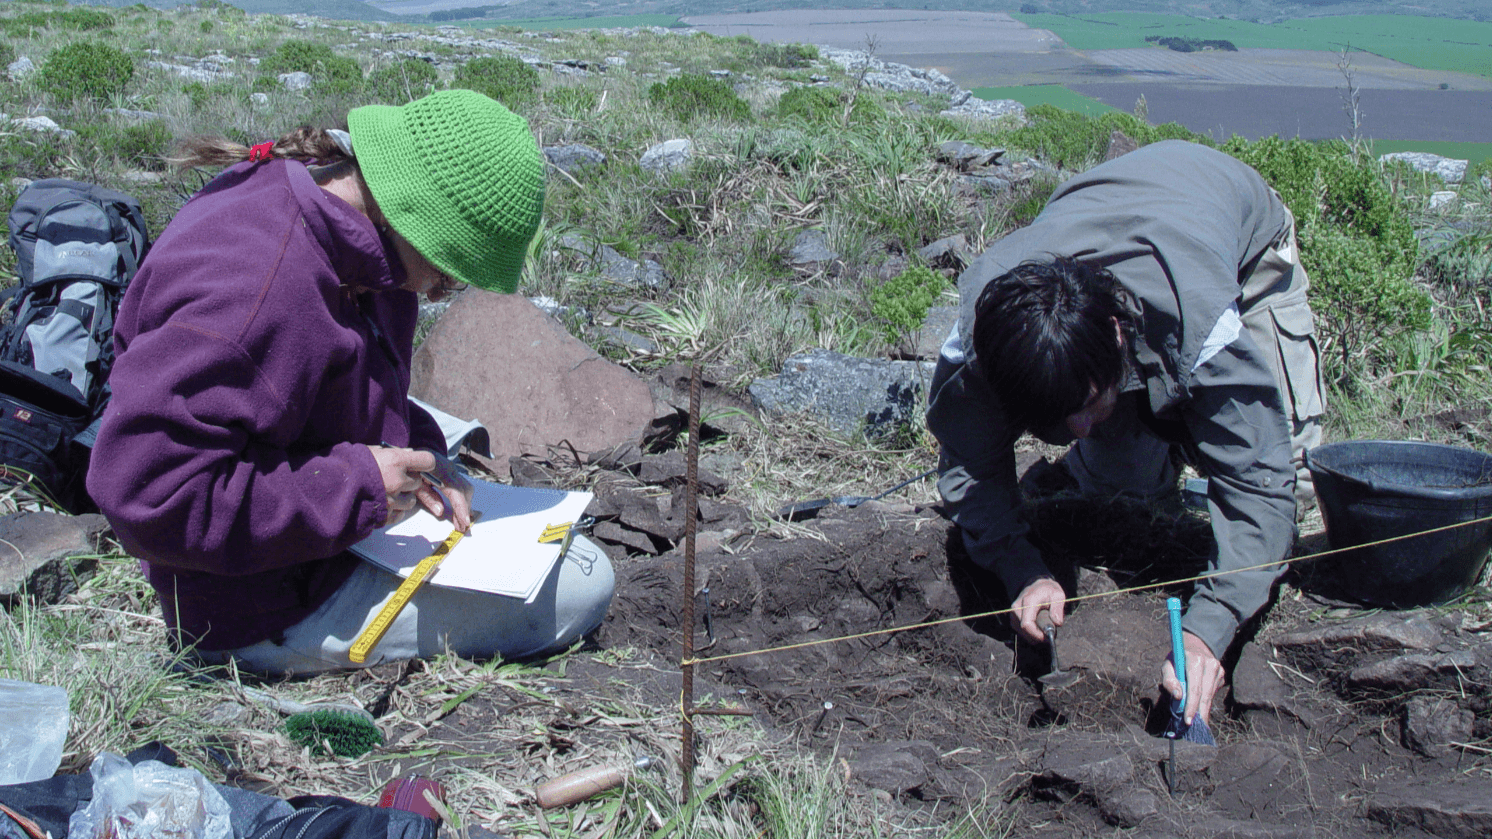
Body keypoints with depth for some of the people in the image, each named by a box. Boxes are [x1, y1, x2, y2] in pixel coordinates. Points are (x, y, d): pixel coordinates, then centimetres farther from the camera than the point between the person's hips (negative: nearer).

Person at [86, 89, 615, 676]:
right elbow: (142, 490, -36)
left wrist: (415, 454, -4)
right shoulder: (256, 289, -34)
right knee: (584, 584, -10)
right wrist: (355, 486, -30)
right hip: (271, 617, -10)